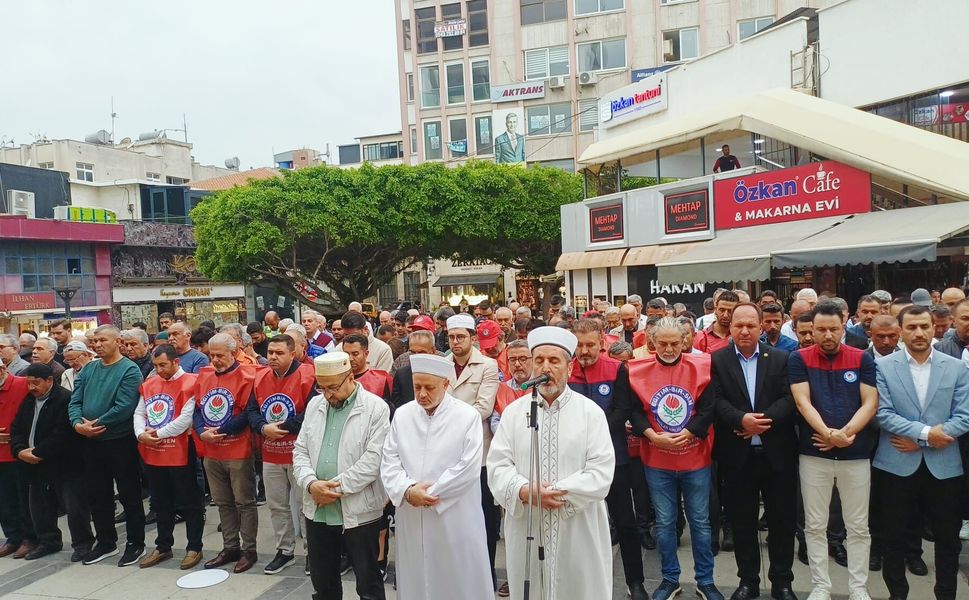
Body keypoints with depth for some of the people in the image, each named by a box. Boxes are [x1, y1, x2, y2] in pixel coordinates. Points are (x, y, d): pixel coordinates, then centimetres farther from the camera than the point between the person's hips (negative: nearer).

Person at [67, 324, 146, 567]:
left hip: (121, 440, -7)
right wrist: (77, 423, -13)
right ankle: (105, 542, 30)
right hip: (91, 442, 7)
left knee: (129, 494, 3)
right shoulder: (88, 369, 9)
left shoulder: (129, 370, -12)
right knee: (97, 494, 16)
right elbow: (75, 401, 5)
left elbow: (124, 407, -21)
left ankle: (135, 543, 15)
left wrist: (95, 424, -16)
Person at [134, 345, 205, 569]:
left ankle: (194, 548, 13)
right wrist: (141, 433, -8)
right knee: (161, 503, 18)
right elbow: (139, 413, 11)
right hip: (152, 454, 7)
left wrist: (158, 433, -14)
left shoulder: (189, 383, -11)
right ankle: (163, 547, 31)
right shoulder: (149, 384, 11)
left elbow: (186, 419, -18)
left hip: (180, 454, -7)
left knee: (188, 503, 3)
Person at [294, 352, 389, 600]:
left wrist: (337, 487, -16)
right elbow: (301, 450, 9)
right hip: (317, 510, 5)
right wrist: (311, 483, -9)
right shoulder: (314, 405, 9)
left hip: (359, 511, -5)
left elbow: (374, 458, -16)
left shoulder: (376, 408, -9)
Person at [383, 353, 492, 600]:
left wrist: (427, 494, -12)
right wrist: (407, 490, -15)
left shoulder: (468, 416, -7)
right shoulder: (402, 415, 5)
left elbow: (468, 468, -13)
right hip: (412, 519, 3)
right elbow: (389, 462, 3)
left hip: (455, 520, -3)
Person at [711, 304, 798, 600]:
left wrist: (764, 420, -20)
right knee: (742, 521, 10)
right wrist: (741, 420, -24)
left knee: (782, 519, 10)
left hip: (777, 453, 1)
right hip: (737, 455, 0)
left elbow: (790, 398, -6)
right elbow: (716, 401, -8)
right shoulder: (716, 360, 0)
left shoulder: (781, 358, 3)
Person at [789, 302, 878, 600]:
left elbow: (870, 403, -3)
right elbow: (802, 402, -9)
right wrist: (829, 434, -21)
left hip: (856, 454, 1)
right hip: (813, 454, 0)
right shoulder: (799, 359, -1)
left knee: (859, 527, 9)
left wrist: (845, 433, -15)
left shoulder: (862, 359, 2)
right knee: (815, 525, 7)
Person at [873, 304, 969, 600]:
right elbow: (882, 413, -9)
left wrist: (920, 441, -13)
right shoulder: (883, 366, -2)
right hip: (897, 465, -1)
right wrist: (925, 432, -18)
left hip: (943, 466, 1)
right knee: (895, 537, 11)